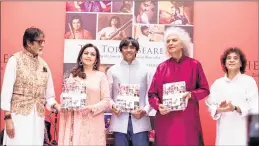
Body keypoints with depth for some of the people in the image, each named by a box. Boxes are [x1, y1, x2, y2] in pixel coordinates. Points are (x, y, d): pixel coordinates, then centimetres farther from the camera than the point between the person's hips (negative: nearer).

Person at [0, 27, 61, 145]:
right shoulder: (15, 60, -6)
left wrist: (54, 105, -9)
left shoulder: (43, 64, 9)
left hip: (38, 117, 5)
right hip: (19, 115, -5)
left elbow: (48, 94, 11)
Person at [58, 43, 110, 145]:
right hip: (75, 121, 2)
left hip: (93, 122, -2)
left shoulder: (101, 76, 2)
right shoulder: (73, 75, 9)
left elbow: (106, 100, -1)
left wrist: (92, 108, -15)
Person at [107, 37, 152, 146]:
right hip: (120, 120, 1)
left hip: (140, 120, 0)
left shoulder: (145, 70, 9)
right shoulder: (112, 70, 10)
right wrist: (112, 106, -12)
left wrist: (145, 111, -11)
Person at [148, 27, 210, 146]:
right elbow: (152, 93, 6)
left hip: (188, 119, -1)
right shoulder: (161, 67, 5)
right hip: (165, 120, 1)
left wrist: (191, 94, -14)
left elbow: (205, 89, 4)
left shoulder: (194, 65, 1)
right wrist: (158, 105, -14)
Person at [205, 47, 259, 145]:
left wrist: (235, 108, -21)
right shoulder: (217, 83, 9)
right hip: (224, 129, 2)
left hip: (243, 129, -2)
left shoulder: (249, 81, 1)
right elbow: (210, 105, 5)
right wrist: (219, 109, -16)